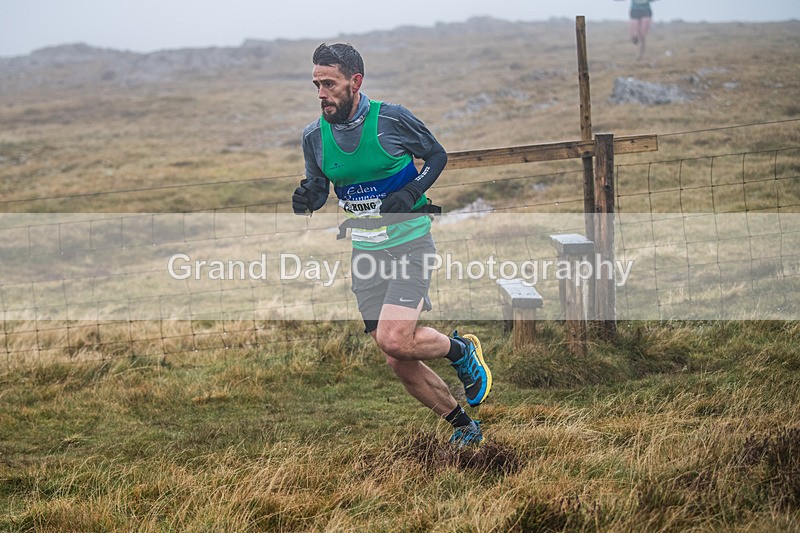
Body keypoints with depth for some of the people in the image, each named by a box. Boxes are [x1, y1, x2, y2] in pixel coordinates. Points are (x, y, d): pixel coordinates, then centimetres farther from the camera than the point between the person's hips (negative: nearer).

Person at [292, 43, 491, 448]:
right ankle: (463, 426, 22)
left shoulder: (391, 119, -11)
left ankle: (461, 350, 8)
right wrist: (306, 199, -12)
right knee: (399, 362, 3)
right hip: (365, 251, 5)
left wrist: (410, 193, -15)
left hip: (409, 243, -5)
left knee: (394, 340, -23)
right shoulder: (314, 136, 0)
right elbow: (318, 186, 12)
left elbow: (437, 155, 2)